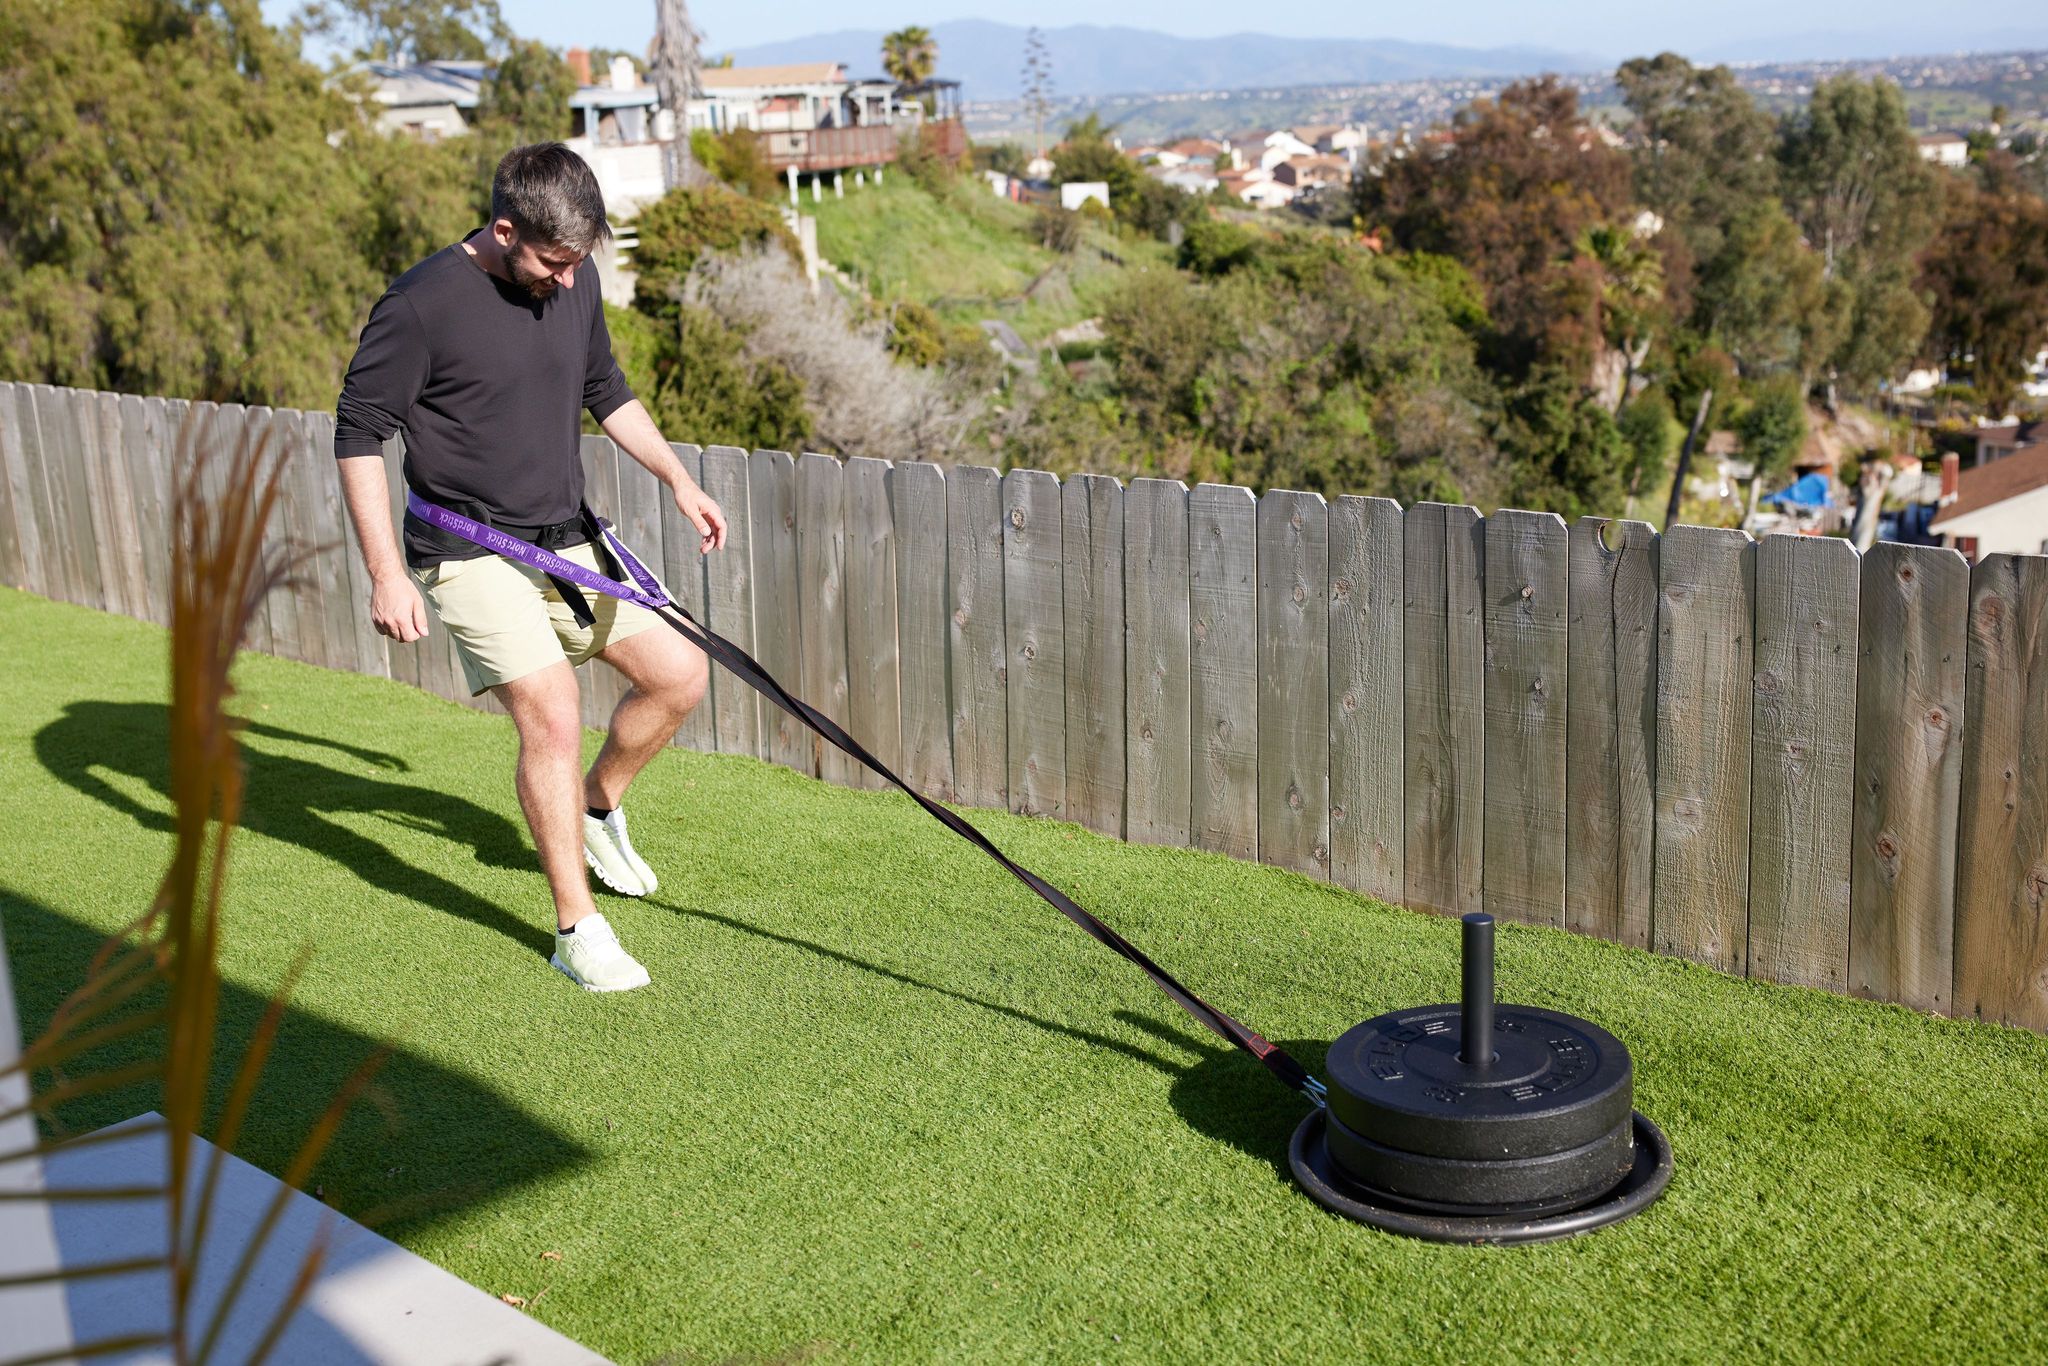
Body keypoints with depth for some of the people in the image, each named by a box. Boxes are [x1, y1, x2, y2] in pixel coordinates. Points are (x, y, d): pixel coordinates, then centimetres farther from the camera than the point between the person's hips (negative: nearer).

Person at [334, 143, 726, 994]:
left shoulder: (574, 283, 4)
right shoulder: (422, 305, -17)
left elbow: (607, 391, 20)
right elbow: (358, 435, -13)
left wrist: (677, 480, 14)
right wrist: (387, 573, -19)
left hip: (568, 542, 7)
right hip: (468, 554, -7)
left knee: (680, 674, 4)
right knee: (553, 717, -18)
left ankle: (597, 807, 30)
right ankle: (577, 931, -4)